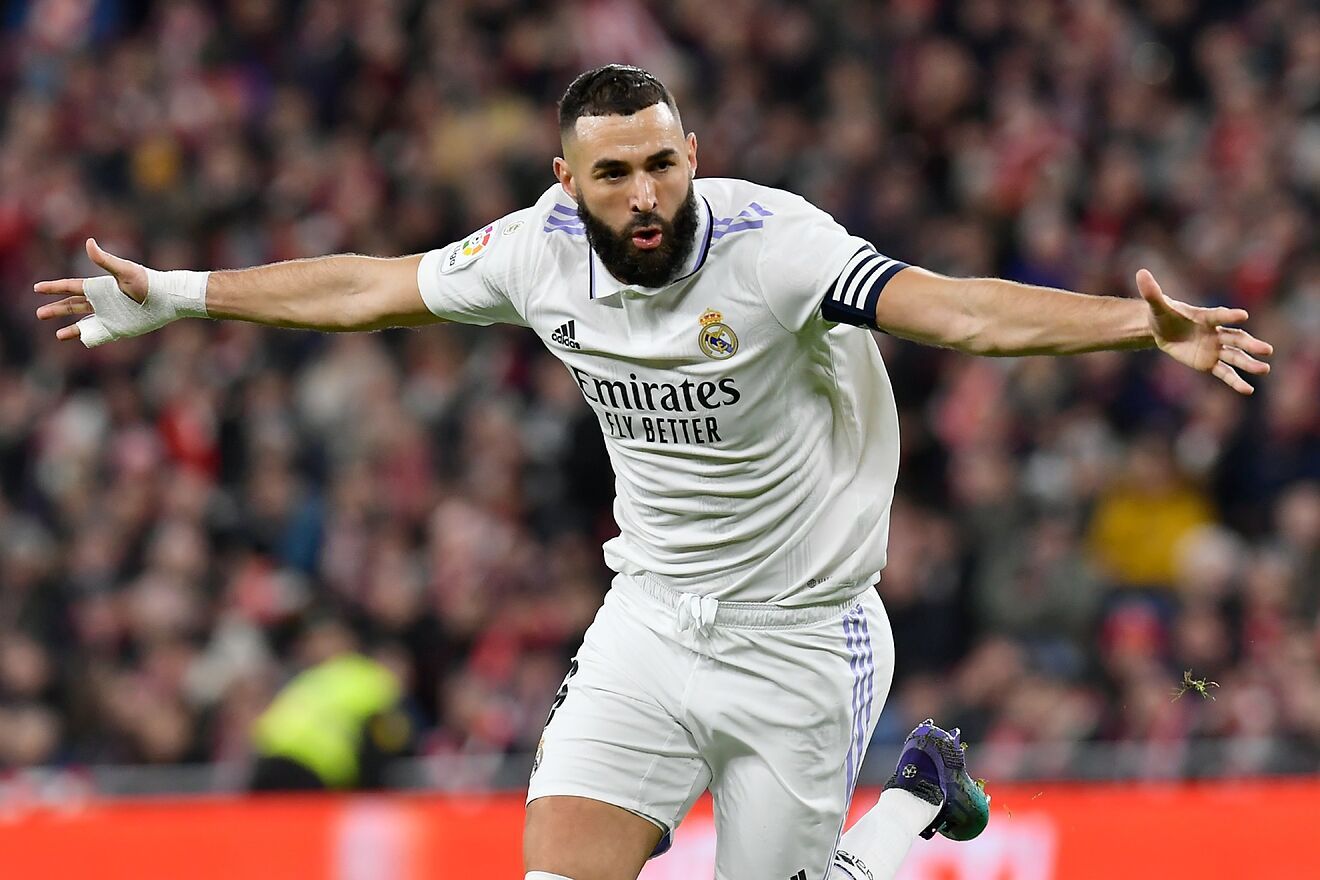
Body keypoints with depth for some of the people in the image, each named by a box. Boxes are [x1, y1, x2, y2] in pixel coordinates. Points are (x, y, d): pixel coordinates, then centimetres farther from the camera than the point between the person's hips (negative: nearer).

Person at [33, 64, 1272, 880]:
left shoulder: (770, 244, -23)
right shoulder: (542, 250, -7)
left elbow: (959, 310, -33)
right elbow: (367, 287, 8)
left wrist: (1142, 327, -49)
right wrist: (170, 296, 14)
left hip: (801, 637, -4)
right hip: (651, 614, 4)